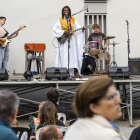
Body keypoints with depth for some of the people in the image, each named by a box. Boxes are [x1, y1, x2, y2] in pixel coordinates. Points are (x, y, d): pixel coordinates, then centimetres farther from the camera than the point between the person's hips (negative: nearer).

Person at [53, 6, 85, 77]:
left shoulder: (73, 19, 11)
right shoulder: (60, 20, 1)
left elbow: (77, 28, 8)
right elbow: (55, 29, -4)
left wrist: (82, 29, -11)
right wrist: (63, 32, -14)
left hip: (72, 39, 3)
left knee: (72, 56, -2)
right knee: (64, 57, -8)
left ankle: (71, 73, -1)